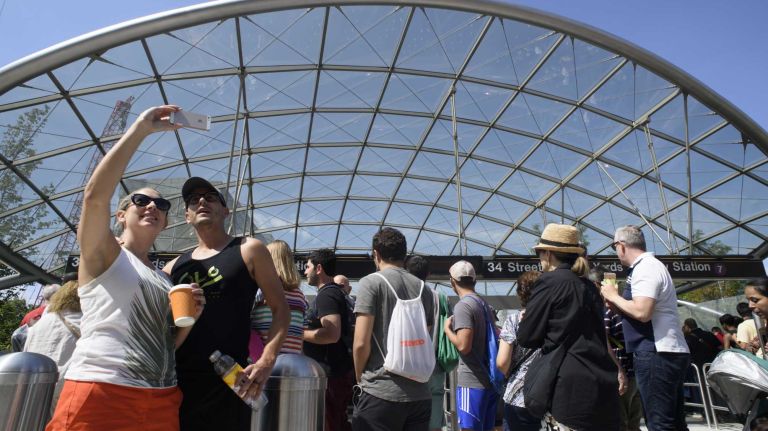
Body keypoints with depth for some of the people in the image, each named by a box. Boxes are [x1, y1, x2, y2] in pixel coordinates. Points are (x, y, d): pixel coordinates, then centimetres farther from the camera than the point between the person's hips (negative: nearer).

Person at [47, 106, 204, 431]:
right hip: (100, 393, -5)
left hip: (162, 400, 6)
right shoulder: (101, 252, 3)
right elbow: (95, 195, -17)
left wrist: (188, 317, 0)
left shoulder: (166, 277, 18)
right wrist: (141, 128, -14)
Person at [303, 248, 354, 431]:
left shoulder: (326, 294, -15)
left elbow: (332, 334, -28)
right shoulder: (336, 292, 16)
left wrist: (299, 333, -17)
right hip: (339, 371, 10)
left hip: (330, 375, -10)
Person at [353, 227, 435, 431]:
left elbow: (361, 343, -11)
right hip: (420, 394, 6)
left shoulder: (371, 282, -6)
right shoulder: (423, 288, 10)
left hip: (381, 393, -5)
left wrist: (361, 379, 5)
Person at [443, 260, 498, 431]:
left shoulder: (462, 306, -14)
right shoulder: (485, 304, 14)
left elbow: (463, 346, -21)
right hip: (490, 379, 9)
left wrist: (447, 329, -6)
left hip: (472, 382, -9)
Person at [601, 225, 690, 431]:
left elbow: (642, 312, -25)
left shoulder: (644, 268, -13)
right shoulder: (650, 265, 18)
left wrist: (614, 296, -12)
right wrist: (616, 304, 14)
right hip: (669, 352, 11)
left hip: (657, 354, -11)